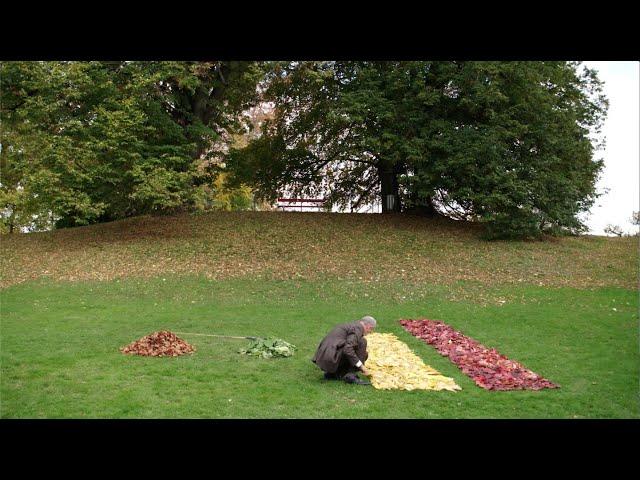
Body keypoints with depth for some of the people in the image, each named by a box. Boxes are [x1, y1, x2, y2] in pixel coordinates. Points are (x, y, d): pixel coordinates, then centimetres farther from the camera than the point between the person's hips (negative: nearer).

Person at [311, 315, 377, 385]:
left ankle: (331, 373, 13)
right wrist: (361, 366, -11)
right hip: (332, 358, -10)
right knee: (361, 342, -6)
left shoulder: (350, 325, 25)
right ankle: (350, 375, -8)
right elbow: (347, 350, -19)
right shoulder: (358, 328, -5)